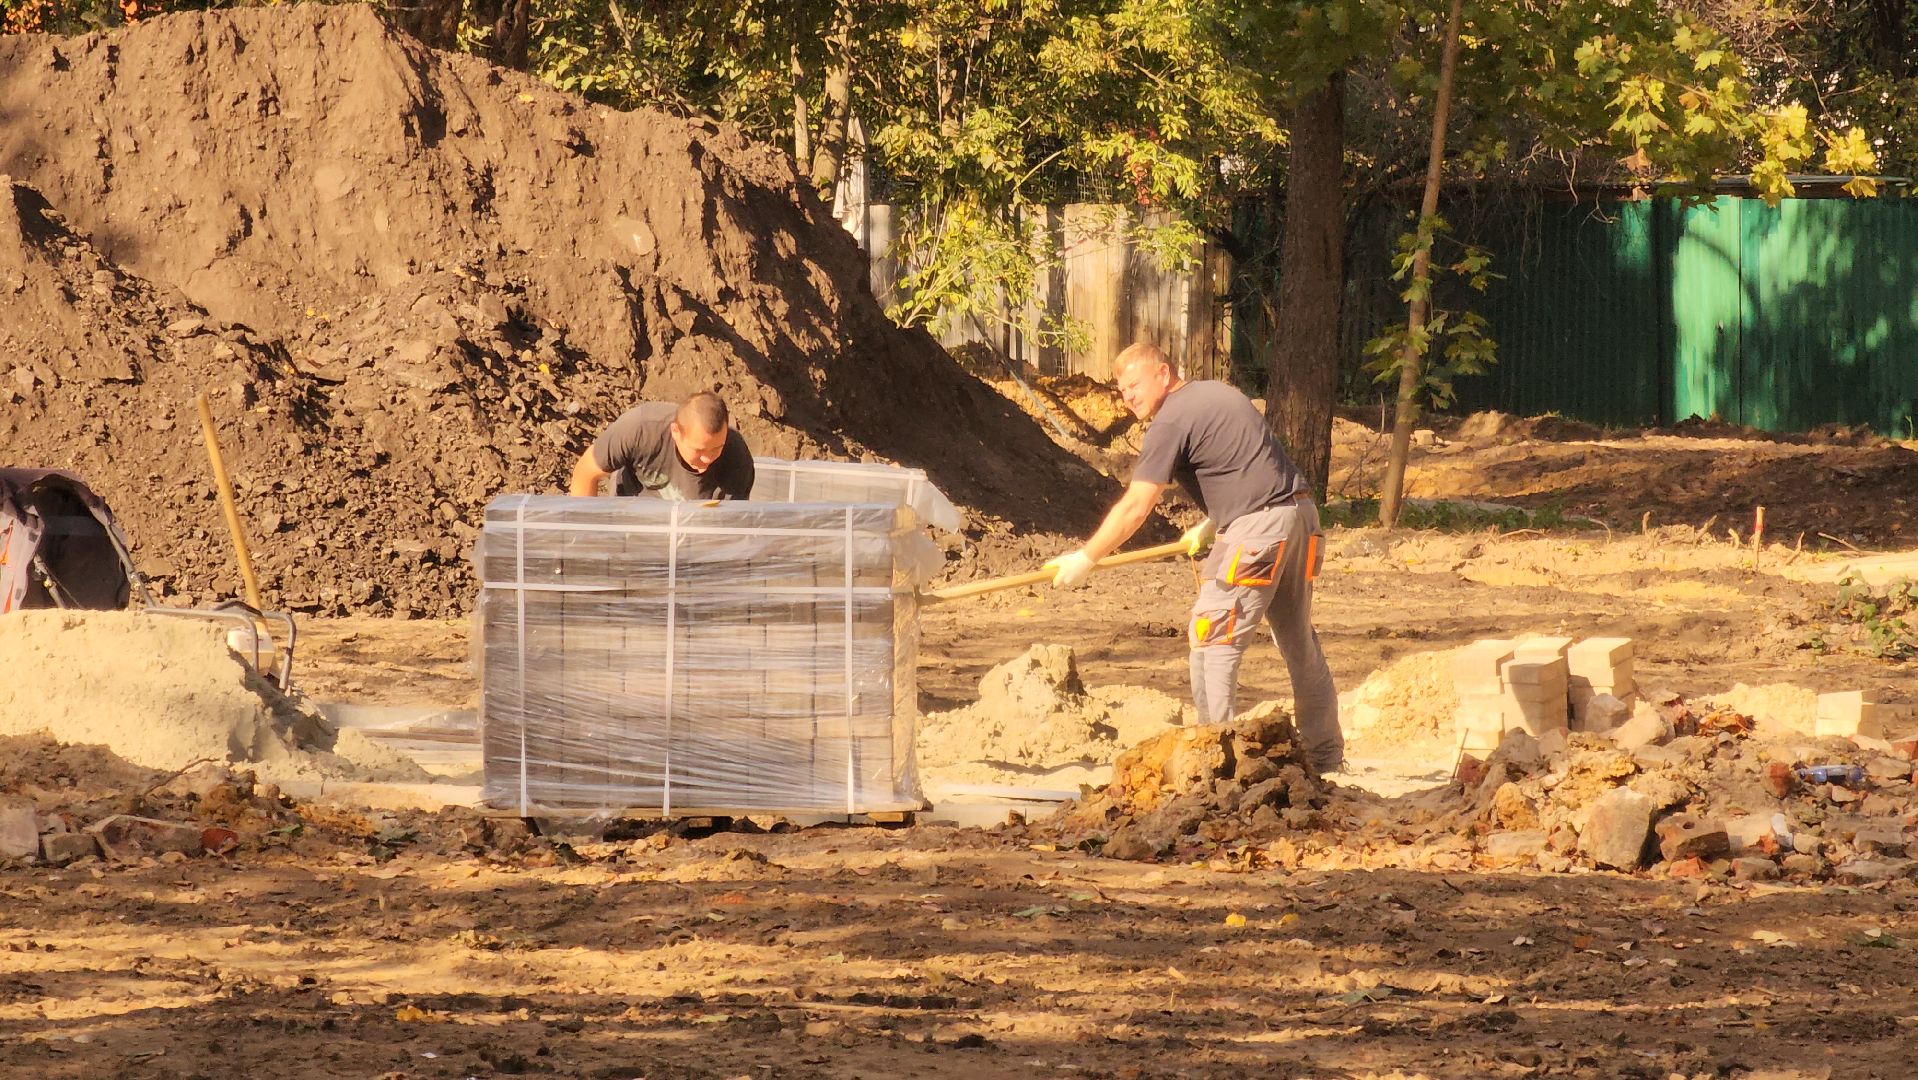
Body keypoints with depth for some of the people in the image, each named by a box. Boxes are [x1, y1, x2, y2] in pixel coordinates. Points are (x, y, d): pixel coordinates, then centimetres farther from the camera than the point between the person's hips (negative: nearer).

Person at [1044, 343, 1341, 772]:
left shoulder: (1171, 423, -10)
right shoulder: (1215, 393, 18)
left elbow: (1135, 507, -13)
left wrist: (1085, 559, -7)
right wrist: (1211, 525, 22)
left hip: (1258, 527, -10)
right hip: (1299, 511, 10)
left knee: (1211, 638, -6)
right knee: (1299, 640, 18)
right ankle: (1324, 754, 26)